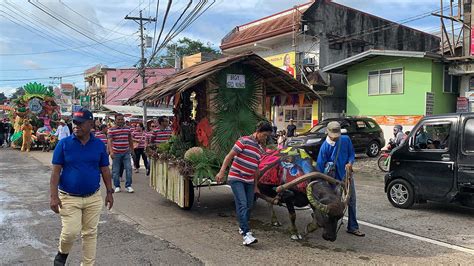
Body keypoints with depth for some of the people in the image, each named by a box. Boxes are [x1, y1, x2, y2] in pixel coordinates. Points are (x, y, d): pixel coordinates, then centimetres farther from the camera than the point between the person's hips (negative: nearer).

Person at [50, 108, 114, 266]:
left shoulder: (99, 145, 1)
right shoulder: (64, 143, -6)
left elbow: (105, 170, 8)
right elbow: (56, 171, -6)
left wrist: (109, 192, 7)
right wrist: (54, 196, -12)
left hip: (93, 198, 2)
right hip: (69, 198, -2)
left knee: (90, 233, 9)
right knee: (70, 232, -7)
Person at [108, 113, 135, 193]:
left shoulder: (128, 129, 8)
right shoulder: (111, 130, -4)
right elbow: (109, 141, -11)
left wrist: (132, 150, 18)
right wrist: (111, 151, -22)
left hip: (126, 152, 3)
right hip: (116, 153, -2)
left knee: (129, 168, -4)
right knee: (116, 171, 5)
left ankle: (128, 186, 6)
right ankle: (117, 186, 17)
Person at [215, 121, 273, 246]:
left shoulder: (260, 149, 14)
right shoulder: (244, 141, -8)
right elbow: (230, 156, -11)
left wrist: (255, 185, 21)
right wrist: (222, 172, -17)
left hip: (249, 181, 7)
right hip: (236, 178, -7)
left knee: (249, 205, 10)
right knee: (242, 204, -16)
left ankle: (243, 227, 31)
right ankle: (246, 234, -20)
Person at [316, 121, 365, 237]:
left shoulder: (346, 140, -6)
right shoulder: (325, 146, -15)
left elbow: (352, 153, 7)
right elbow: (320, 165, -13)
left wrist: (350, 163, -15)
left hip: (346, 175, 4)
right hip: (333, 178, -3)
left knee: (351, 201, 5)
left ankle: (353, 227, 14)